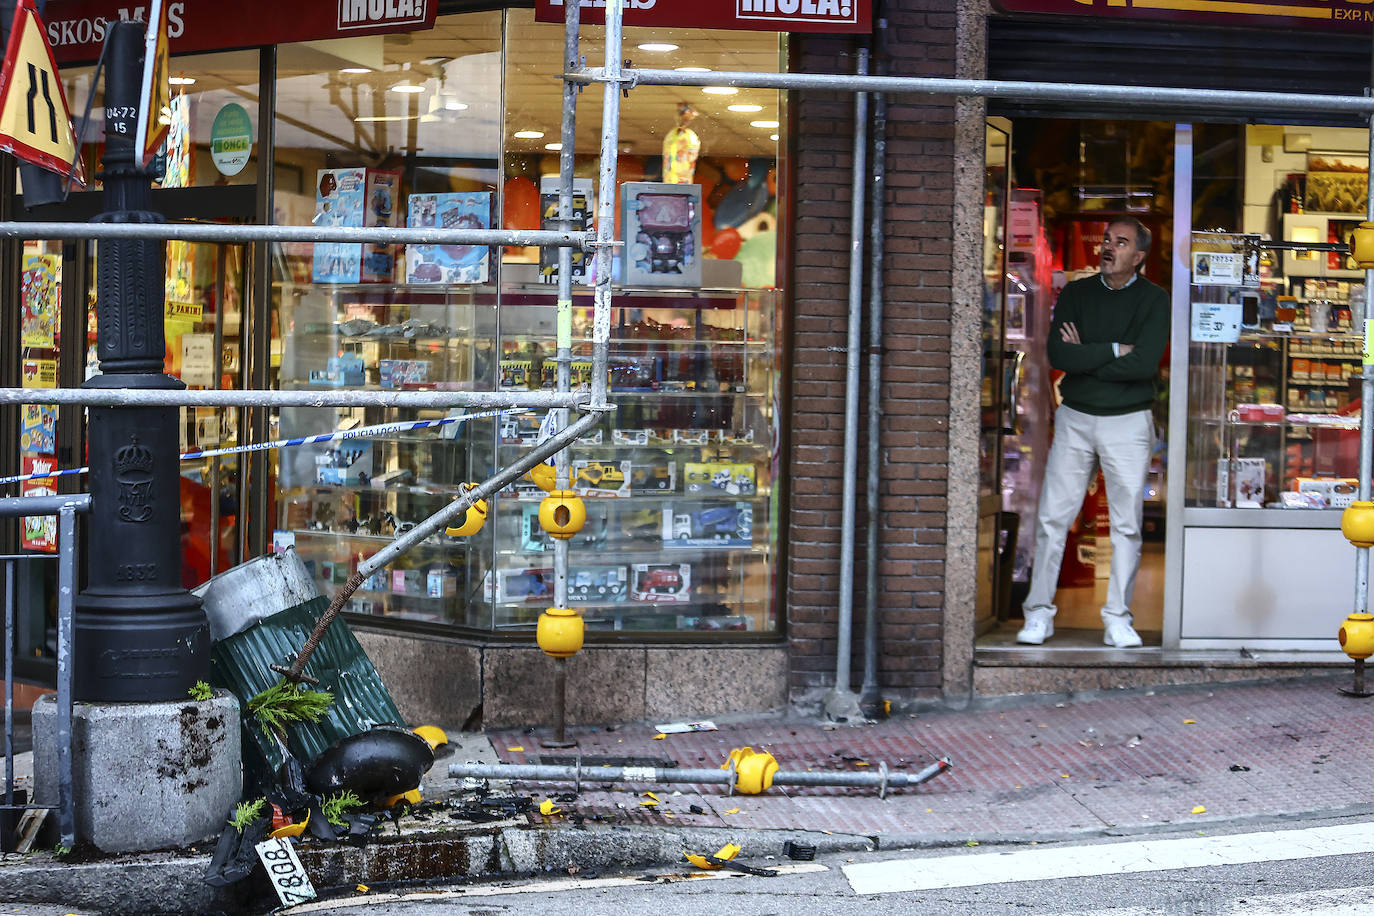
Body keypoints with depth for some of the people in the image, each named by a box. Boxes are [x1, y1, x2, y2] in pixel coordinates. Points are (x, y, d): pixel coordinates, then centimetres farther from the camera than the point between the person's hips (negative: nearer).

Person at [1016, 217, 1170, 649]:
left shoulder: (1153, 300, -1)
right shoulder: (1075, 294, 7)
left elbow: (1144, 363, -16)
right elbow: (1058, 354, -8)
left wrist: (1084, 360, -9)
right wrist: (1115, 350, -11)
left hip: (1128, 422, -2)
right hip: (1075, 418, 2)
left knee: (1127, 524, 0)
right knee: (1052, 518, 0)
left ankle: (1118, 618, 8)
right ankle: (1039, 613, 7)